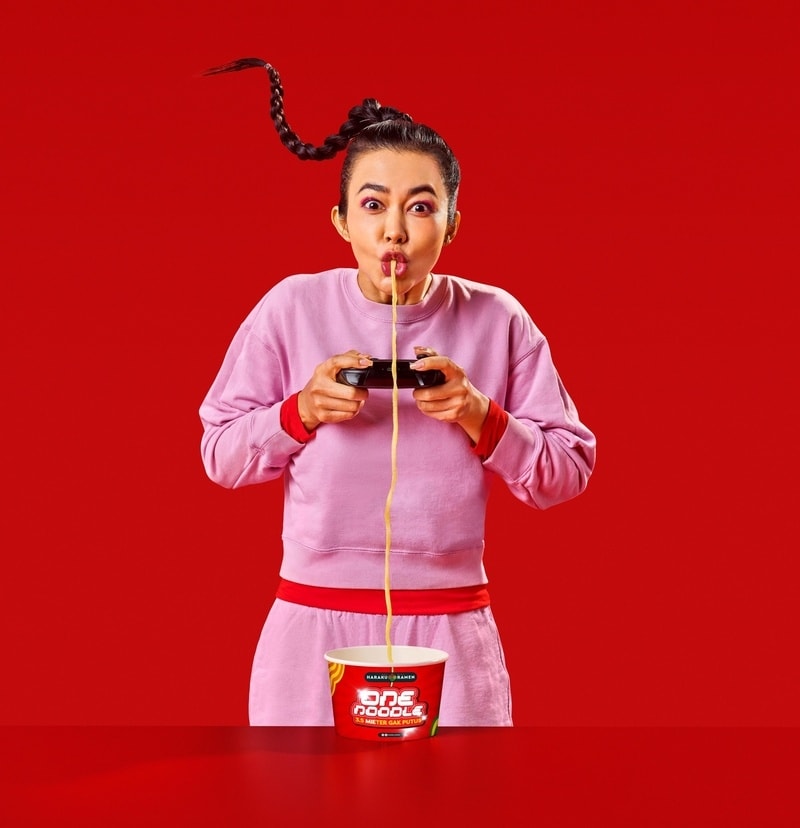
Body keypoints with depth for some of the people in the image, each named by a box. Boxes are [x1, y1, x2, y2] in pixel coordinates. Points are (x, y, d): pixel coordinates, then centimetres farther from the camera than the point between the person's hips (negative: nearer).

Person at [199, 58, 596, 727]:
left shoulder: (496, 320, -1)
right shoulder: (293, 307, -1)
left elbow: (569, 471, 1)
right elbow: (220, 454, 4)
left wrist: (481, 417, -15)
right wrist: (300, 411, -13)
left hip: (450, 634, 0)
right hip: (313, 627, 0)